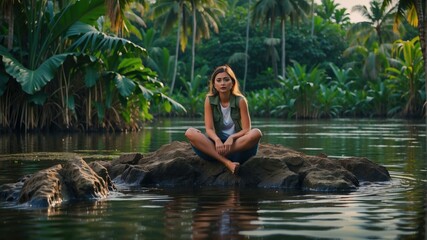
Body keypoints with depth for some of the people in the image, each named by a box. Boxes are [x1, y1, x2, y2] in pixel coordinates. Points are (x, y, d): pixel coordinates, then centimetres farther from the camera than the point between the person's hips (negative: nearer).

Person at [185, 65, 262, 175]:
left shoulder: (240, 101, -3)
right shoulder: (209, 100, 0)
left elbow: (246, 129, -7)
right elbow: (209, 129, -7)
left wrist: (231, 138, -27)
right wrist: (217, 140, -29)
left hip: (238, 145, -1)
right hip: (217, 143, 1)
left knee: (256, 133, -29)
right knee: (190, 133, -25)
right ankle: (227, 162, -40)